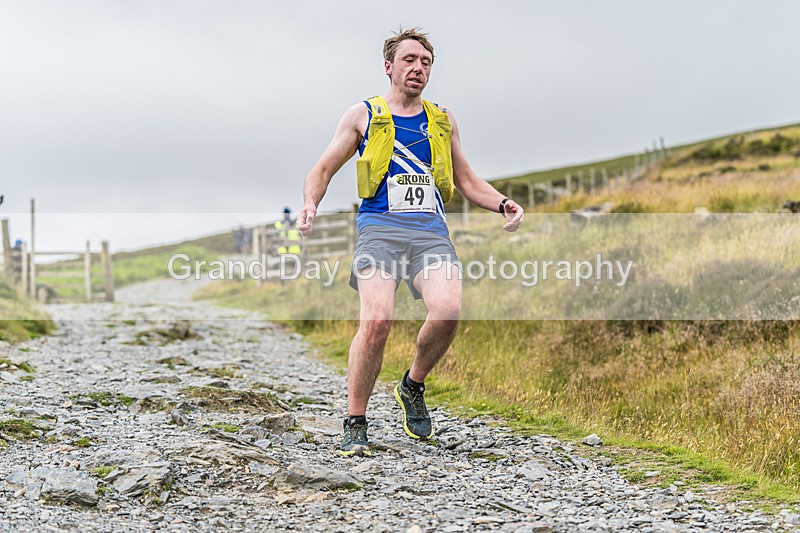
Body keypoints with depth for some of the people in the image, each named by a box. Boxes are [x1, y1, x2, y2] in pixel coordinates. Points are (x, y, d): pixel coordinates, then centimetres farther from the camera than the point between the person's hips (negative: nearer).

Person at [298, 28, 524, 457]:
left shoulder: (443, 122, 21)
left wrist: (503, 204, 10)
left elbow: (467, 181, 29)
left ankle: (413, 387, 4)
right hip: (380, 228, -2)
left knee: (448, 310, -25)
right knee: (376, 320, -24)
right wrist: (310, 204, -7)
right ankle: (355, 425, -8)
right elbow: (323, 169, 14)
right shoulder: (363, 115, 13)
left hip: (431, 231, 3)